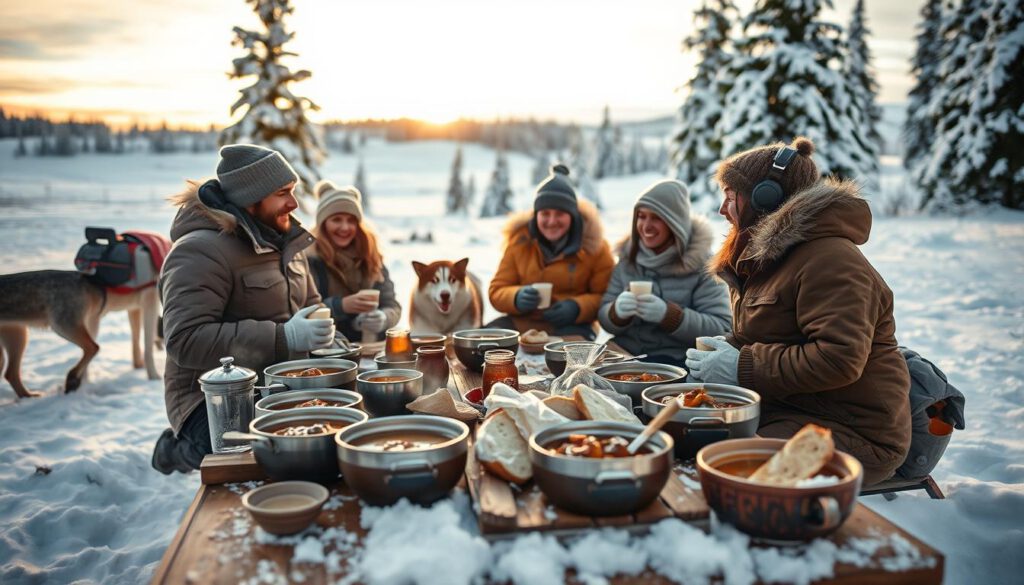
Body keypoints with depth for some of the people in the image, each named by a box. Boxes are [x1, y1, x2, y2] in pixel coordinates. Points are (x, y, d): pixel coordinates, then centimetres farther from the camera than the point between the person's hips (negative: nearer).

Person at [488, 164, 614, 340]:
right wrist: (517, 298, -18)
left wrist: (577, 307, -18)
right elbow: (497, 291, 5)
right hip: (522, 322, 2)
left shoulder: (593, 245, 0)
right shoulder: (520, 240, 4)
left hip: (571, 326, -2)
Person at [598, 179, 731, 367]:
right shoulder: (629, 257, 8)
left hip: (676, 360, -4)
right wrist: (618, 312, -17)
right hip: (625, 355, 5)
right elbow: (606, 319, 8)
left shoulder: (701, 264, -4)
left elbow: (722, 329, -10)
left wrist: (668, 314, -24)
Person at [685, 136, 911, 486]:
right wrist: (726, 349, 3)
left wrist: (742, 368, -21)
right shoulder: (766, 255, 16)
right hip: (780, 411, 9)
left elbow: (839, 359, -27)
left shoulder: (831, 261, -17)